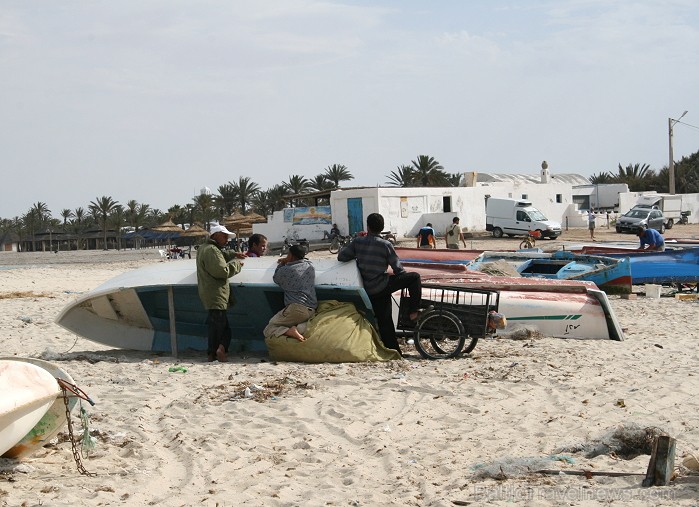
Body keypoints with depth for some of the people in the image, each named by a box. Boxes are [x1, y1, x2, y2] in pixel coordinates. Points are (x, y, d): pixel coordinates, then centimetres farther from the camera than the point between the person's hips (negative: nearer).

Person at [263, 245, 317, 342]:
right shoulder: (310, 266, 12)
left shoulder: (285, 270, -4)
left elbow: (276, 279, 19)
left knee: (268, 330, 1)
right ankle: (303, 327, -14)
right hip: (312, 310, 7)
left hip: (296, 308, -7)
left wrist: (281, 264, 31)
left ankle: (289, 331, -29)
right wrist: (288, 261, 38)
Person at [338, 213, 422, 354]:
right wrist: (407, 279, 16)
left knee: (384, 321, 13)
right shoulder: (385, 245, -8)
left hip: (368, 290, 5)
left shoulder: (358, 241, 0)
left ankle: (394, 351, 14)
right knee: (414, 277, 2)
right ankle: (413, 312, 3)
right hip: (381, 286, -5)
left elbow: (341, 256, 3)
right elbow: (398, 269, -3)